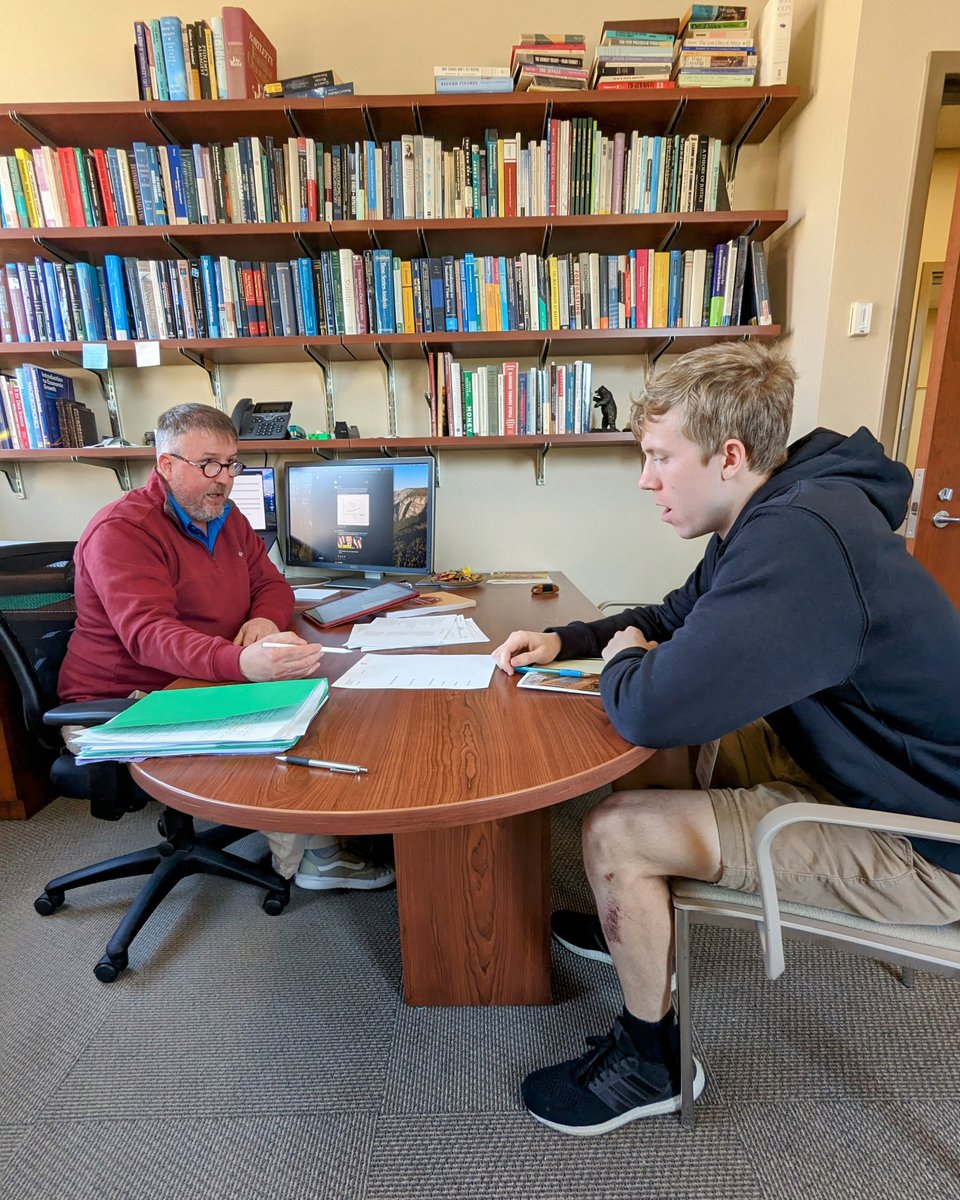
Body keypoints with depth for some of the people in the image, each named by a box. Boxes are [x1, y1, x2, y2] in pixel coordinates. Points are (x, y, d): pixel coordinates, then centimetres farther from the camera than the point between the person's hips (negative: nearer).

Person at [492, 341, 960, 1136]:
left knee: (614, 832, -14)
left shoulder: (798, 539, -31)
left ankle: (649, 1061, 14)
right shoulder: (776, 516, 2)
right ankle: (639, 924, 35)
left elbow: (651, 709, -36)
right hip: (854, 767, 10)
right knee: (665, 752, 14)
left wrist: (622, 661, -11)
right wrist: (566, 641, 0)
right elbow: (676, 618, 14)